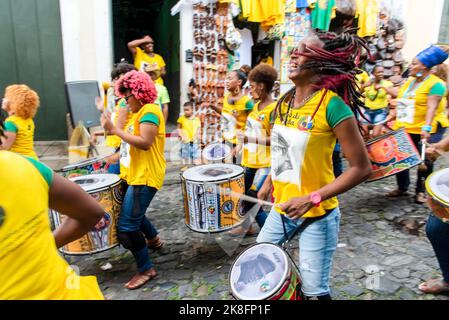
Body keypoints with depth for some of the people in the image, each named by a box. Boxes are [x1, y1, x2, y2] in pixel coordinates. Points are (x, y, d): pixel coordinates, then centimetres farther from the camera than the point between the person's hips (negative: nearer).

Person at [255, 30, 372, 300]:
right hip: (281, 207, 7)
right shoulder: (286, 101, 2)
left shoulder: (333, 105, -20)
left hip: (317, 215, -7)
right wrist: (270, 181, 10)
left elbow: (362, 168, -19)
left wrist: (312, 198, -23)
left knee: (314, 291, 8)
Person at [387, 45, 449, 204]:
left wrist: (426, 128, -33)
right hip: (404, 129, 7)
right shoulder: (409, 81, 11)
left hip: (425, 131, -7)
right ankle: (402, 188, 22)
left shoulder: (435, 84, -12)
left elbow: (432, 108, -24)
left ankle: (421, 191, 16)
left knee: (424, 162, 4)